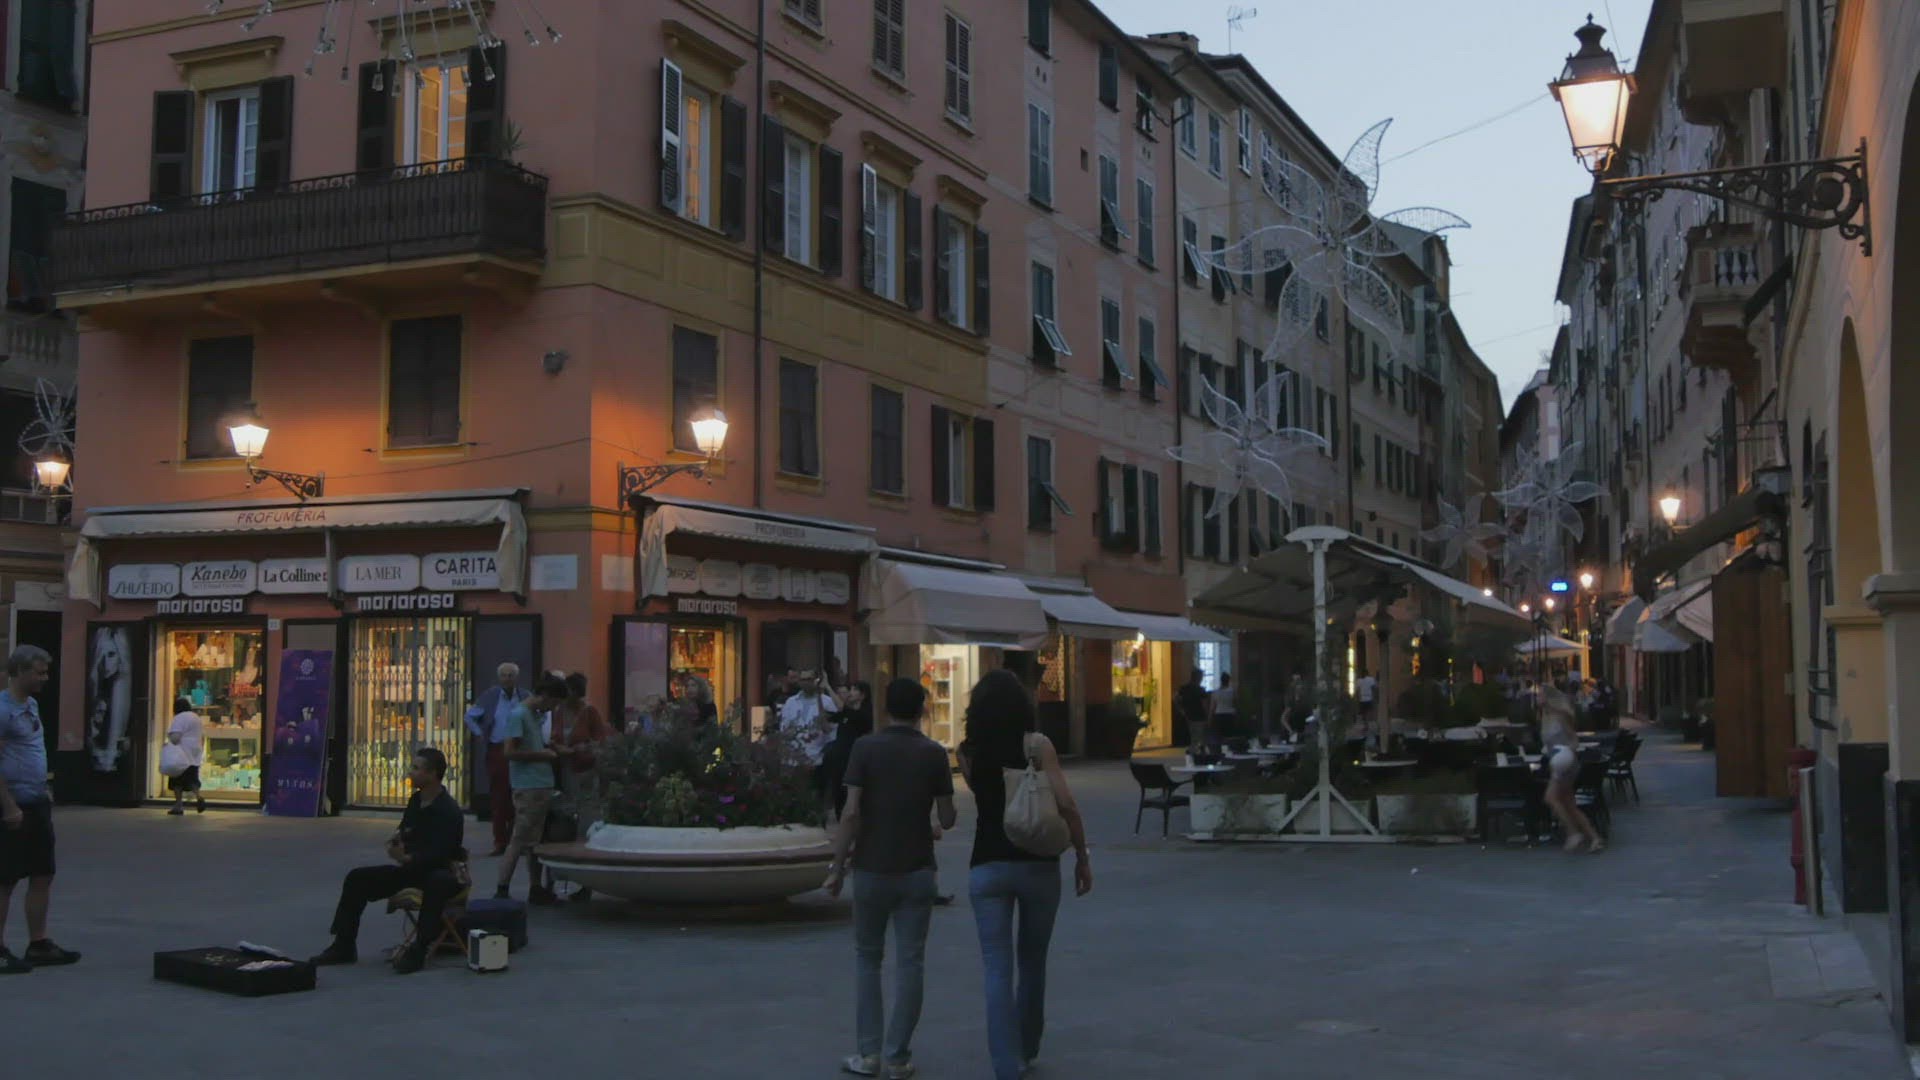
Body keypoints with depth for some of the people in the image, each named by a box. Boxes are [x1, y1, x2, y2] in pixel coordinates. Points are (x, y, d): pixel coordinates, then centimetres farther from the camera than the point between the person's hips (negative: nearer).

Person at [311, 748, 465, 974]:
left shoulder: (448, 811, -19)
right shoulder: (415, 801, 7)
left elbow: (440, 854, -27)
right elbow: (406, 833, 20)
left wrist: (407, 858, -39)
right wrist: (397, 839, -4)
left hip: (442, 871, -9)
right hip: (412, 867, 9)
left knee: (437, 883, -44)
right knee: (357, 878, 3)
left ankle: (417, 952, -39)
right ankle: (344, 946, 8)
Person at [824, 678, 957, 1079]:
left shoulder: (865, 747, -6)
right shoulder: (933, 753, -3)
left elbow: (852, 813, -11)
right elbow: (947, 819, -2)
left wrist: (837, 866, -5)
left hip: (872, 869, 0)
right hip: (916, 870, 0)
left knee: (867, 958, 13)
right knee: (910, 963, 6)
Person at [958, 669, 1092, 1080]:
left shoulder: (968, 751, 3)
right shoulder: (1036, 744, -5)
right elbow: (1065, 804, -12)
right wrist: (1082, 856, -4)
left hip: (987, 866, 1)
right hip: (1037, 864, 0)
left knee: (997, 969, 1)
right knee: (1032, 962, 18)